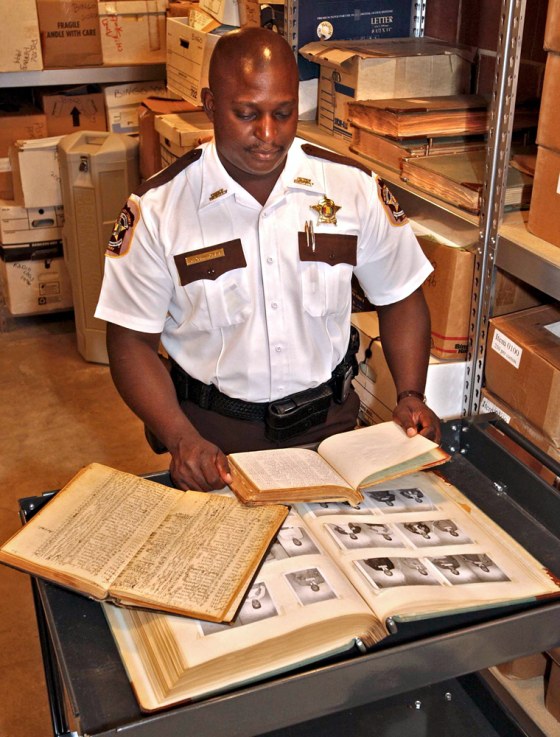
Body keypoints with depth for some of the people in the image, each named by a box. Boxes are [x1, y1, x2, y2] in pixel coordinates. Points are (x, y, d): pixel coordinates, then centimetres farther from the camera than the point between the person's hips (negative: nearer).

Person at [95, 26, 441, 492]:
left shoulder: (356, 188, -4)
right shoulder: (157, 209, -9)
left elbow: (400, 299, 7)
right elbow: (132, 341, -5)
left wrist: (411, 396, -6)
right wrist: (181, 439, -19)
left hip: (329, 419, 2)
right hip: (214, 432, -1)